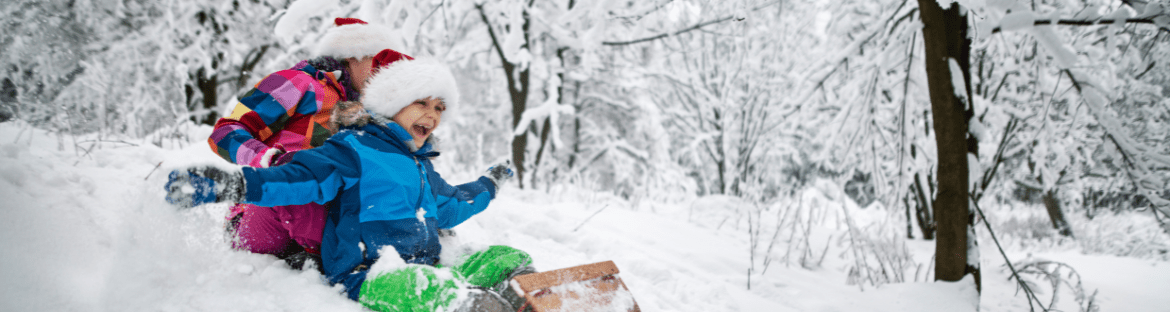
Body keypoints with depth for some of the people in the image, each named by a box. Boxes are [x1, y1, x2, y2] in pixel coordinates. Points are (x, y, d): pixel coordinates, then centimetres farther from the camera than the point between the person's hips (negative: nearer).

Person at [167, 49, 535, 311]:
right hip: (367, 277, -9)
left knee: (510, 260, -10)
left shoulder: (421, 167, 26)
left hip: (426, 269, 9)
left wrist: (489, 185, 55)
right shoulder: (355, 150, -1)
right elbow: (298, 176, -13)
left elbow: (449, 206, 42)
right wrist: (226, 183, -29)